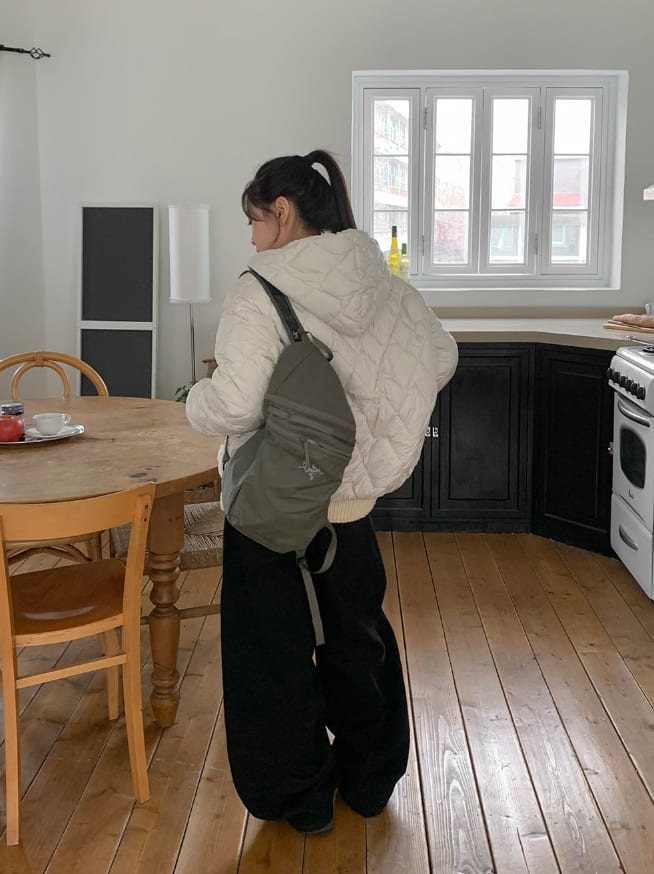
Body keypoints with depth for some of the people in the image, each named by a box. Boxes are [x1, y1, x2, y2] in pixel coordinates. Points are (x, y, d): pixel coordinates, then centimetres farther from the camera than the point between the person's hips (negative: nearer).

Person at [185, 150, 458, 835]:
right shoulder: (381, 285, -3)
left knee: (276, 649, 13)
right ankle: (368, 781, 38)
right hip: (353, 495, 5)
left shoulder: (262, 292, -20)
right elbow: (440, 359, 7)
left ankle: (298, 798, 28)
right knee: (357, 636, 22)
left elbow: (235, 406, -28)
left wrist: (196, 400, -7)